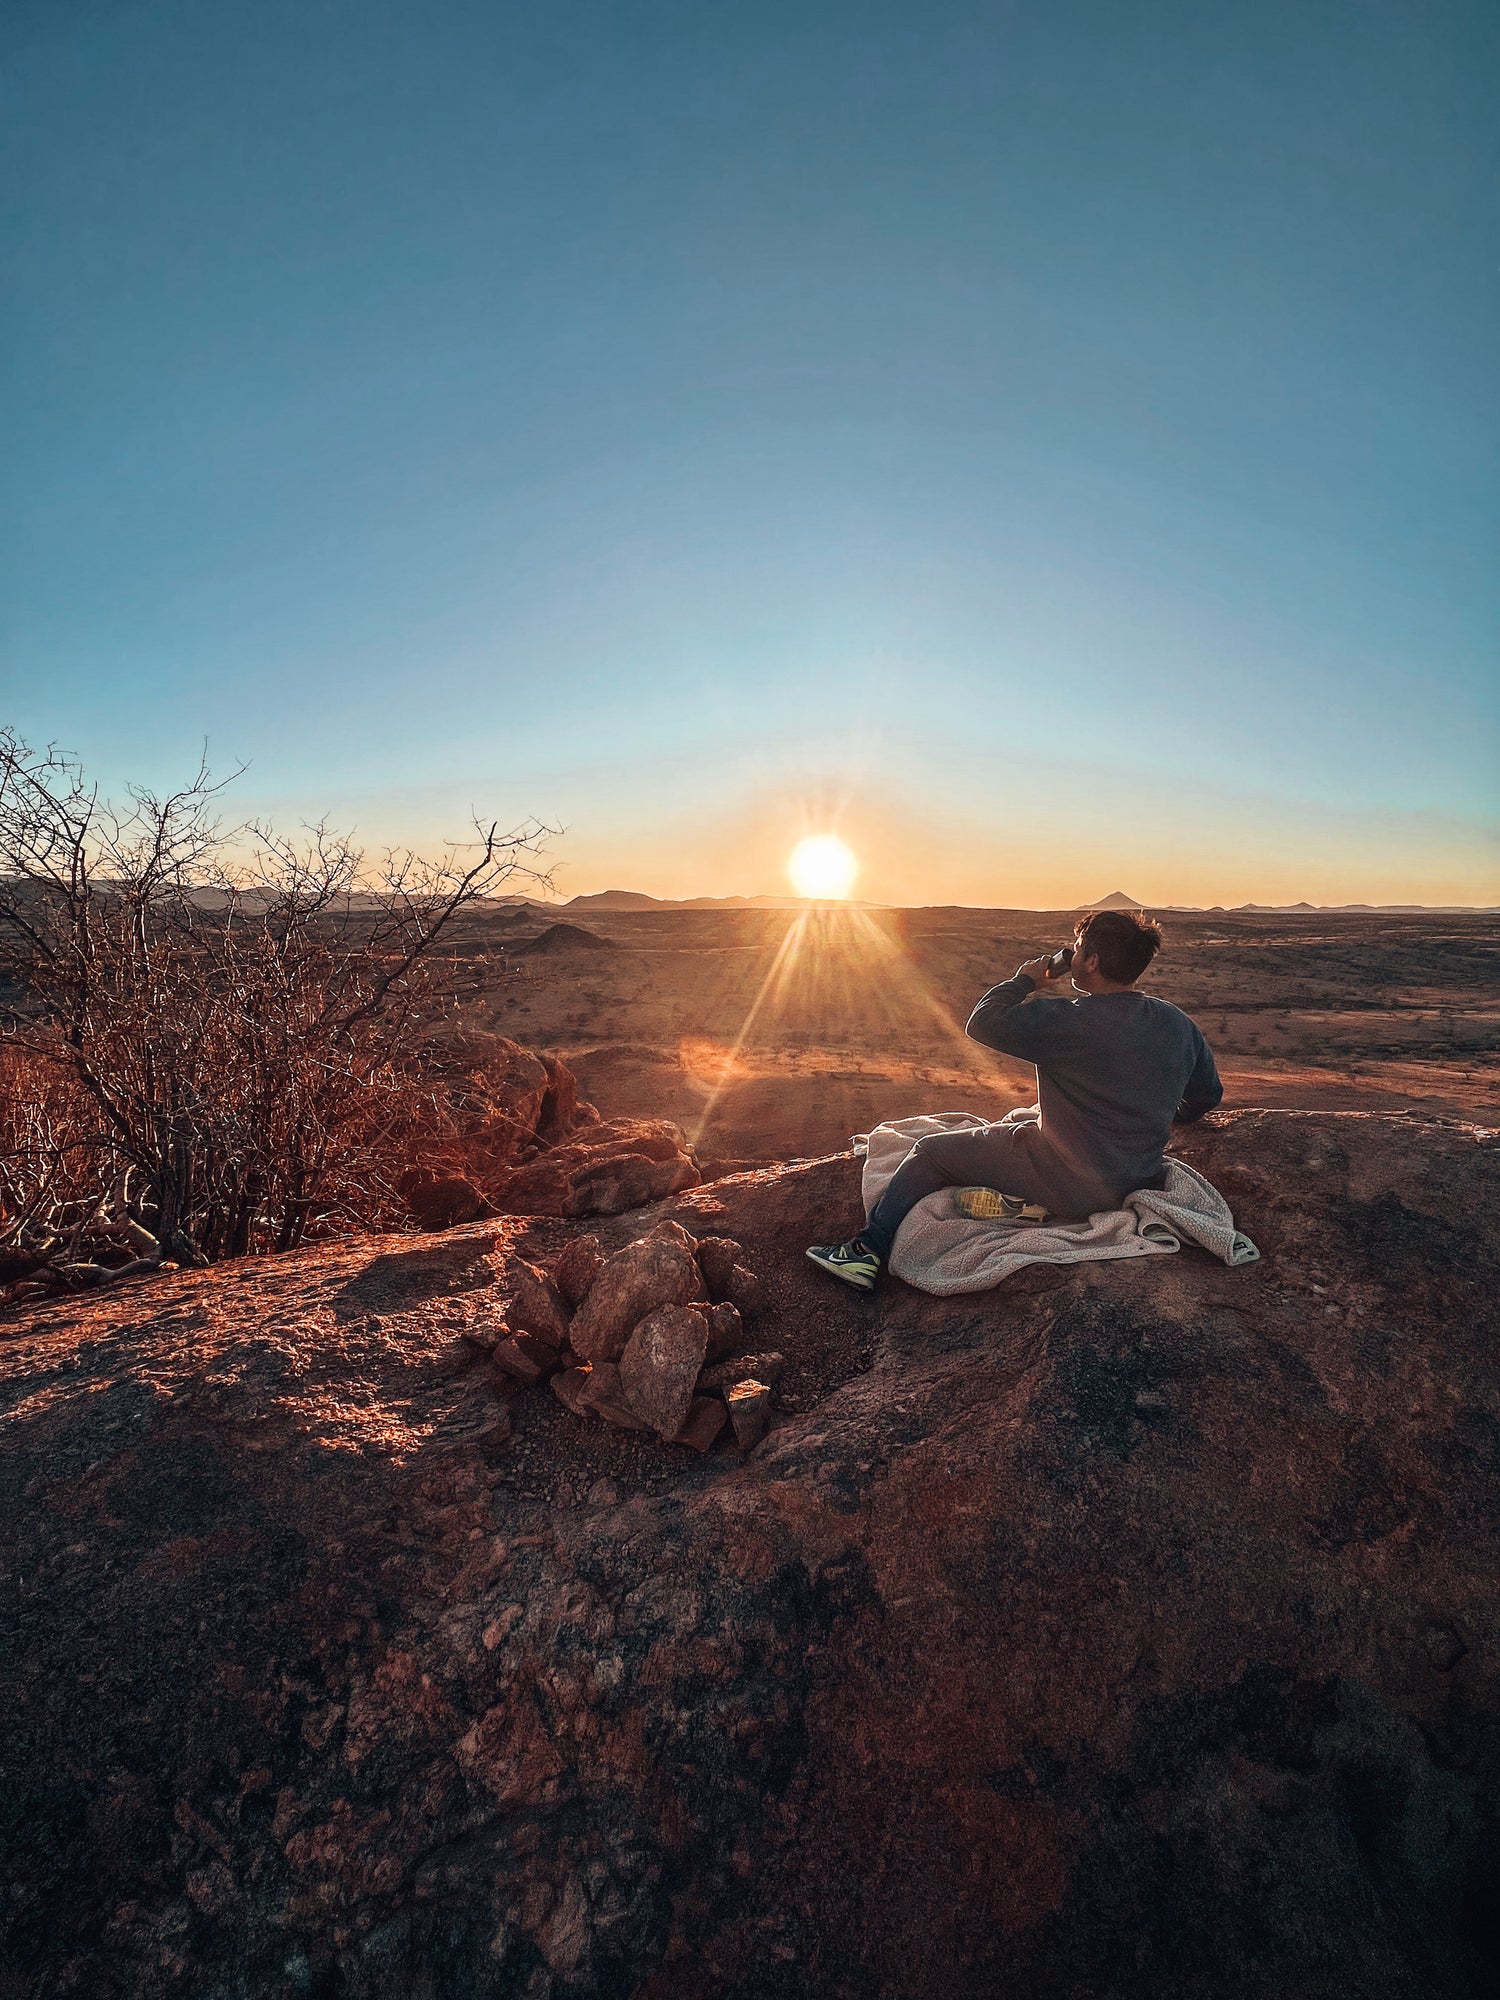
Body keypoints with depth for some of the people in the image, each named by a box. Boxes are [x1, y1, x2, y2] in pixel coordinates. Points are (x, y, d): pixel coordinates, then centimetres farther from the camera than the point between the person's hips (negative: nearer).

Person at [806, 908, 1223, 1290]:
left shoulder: (1067, 1022, -24)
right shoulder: (1177, 1022, -2)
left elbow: (982, 1023, -15)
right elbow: (1208, 1095, 13)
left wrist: (1025, 981, 1)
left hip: (1074, 1186, -7)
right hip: (1144, 1176, 7)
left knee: (930, 1151, 6)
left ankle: (867, 1251, 10)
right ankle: (1032, 1200, 15)